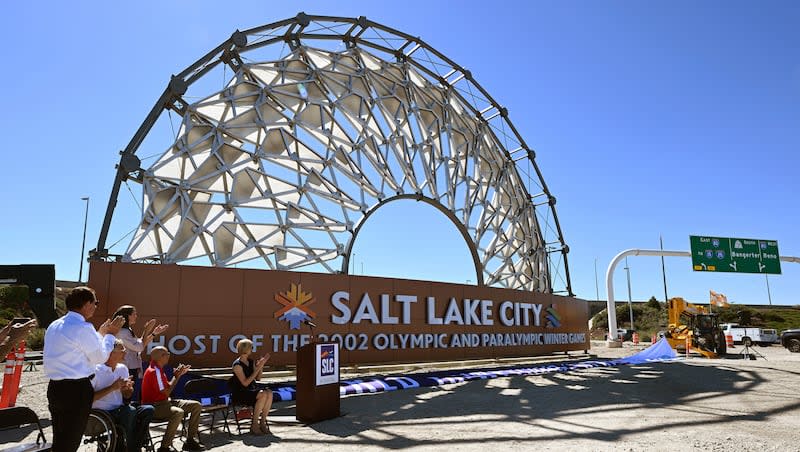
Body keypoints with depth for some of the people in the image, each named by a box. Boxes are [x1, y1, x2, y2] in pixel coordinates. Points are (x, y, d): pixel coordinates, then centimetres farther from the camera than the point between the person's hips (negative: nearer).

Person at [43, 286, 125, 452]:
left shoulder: (54, 326, 11)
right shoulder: (83, 327, -17)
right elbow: (100, 357, -8)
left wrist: (100, 334, 25)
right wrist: (110, 334, 4)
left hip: (55, 387, 9)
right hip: (77, 390, -9)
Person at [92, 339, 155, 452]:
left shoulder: (123, 368, 10)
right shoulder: (96, 370, -11)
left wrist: (128, 388, -6)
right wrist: (112, 388, -19)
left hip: (119, 409, 6)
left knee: (148, 409, -19)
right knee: (131, 413, -32)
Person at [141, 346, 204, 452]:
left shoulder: (159, 370, 14)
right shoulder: (153, 371, -18)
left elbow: (168, 387, 16)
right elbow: (166, 392, -20)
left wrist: (179, 375, 9)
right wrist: (176, 376, -10)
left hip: (164, 402, 10)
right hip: (153, 406, -10)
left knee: (196, 405, 2)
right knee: (178, 412, -38)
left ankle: (190, 440, 5)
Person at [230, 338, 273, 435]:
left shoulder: (251, 361, 10)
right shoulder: (237, 365, -13)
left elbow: (258, 378, 13)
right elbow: (245, 383, -19)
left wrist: (261, 365, -2)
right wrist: (257, 369, -20)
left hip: (251, 391, 7)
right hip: (239, 394, -7)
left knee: (269, 393, -21)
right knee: (263, 395, -30)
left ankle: (262, 422, -14)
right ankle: (254, 424, -19)